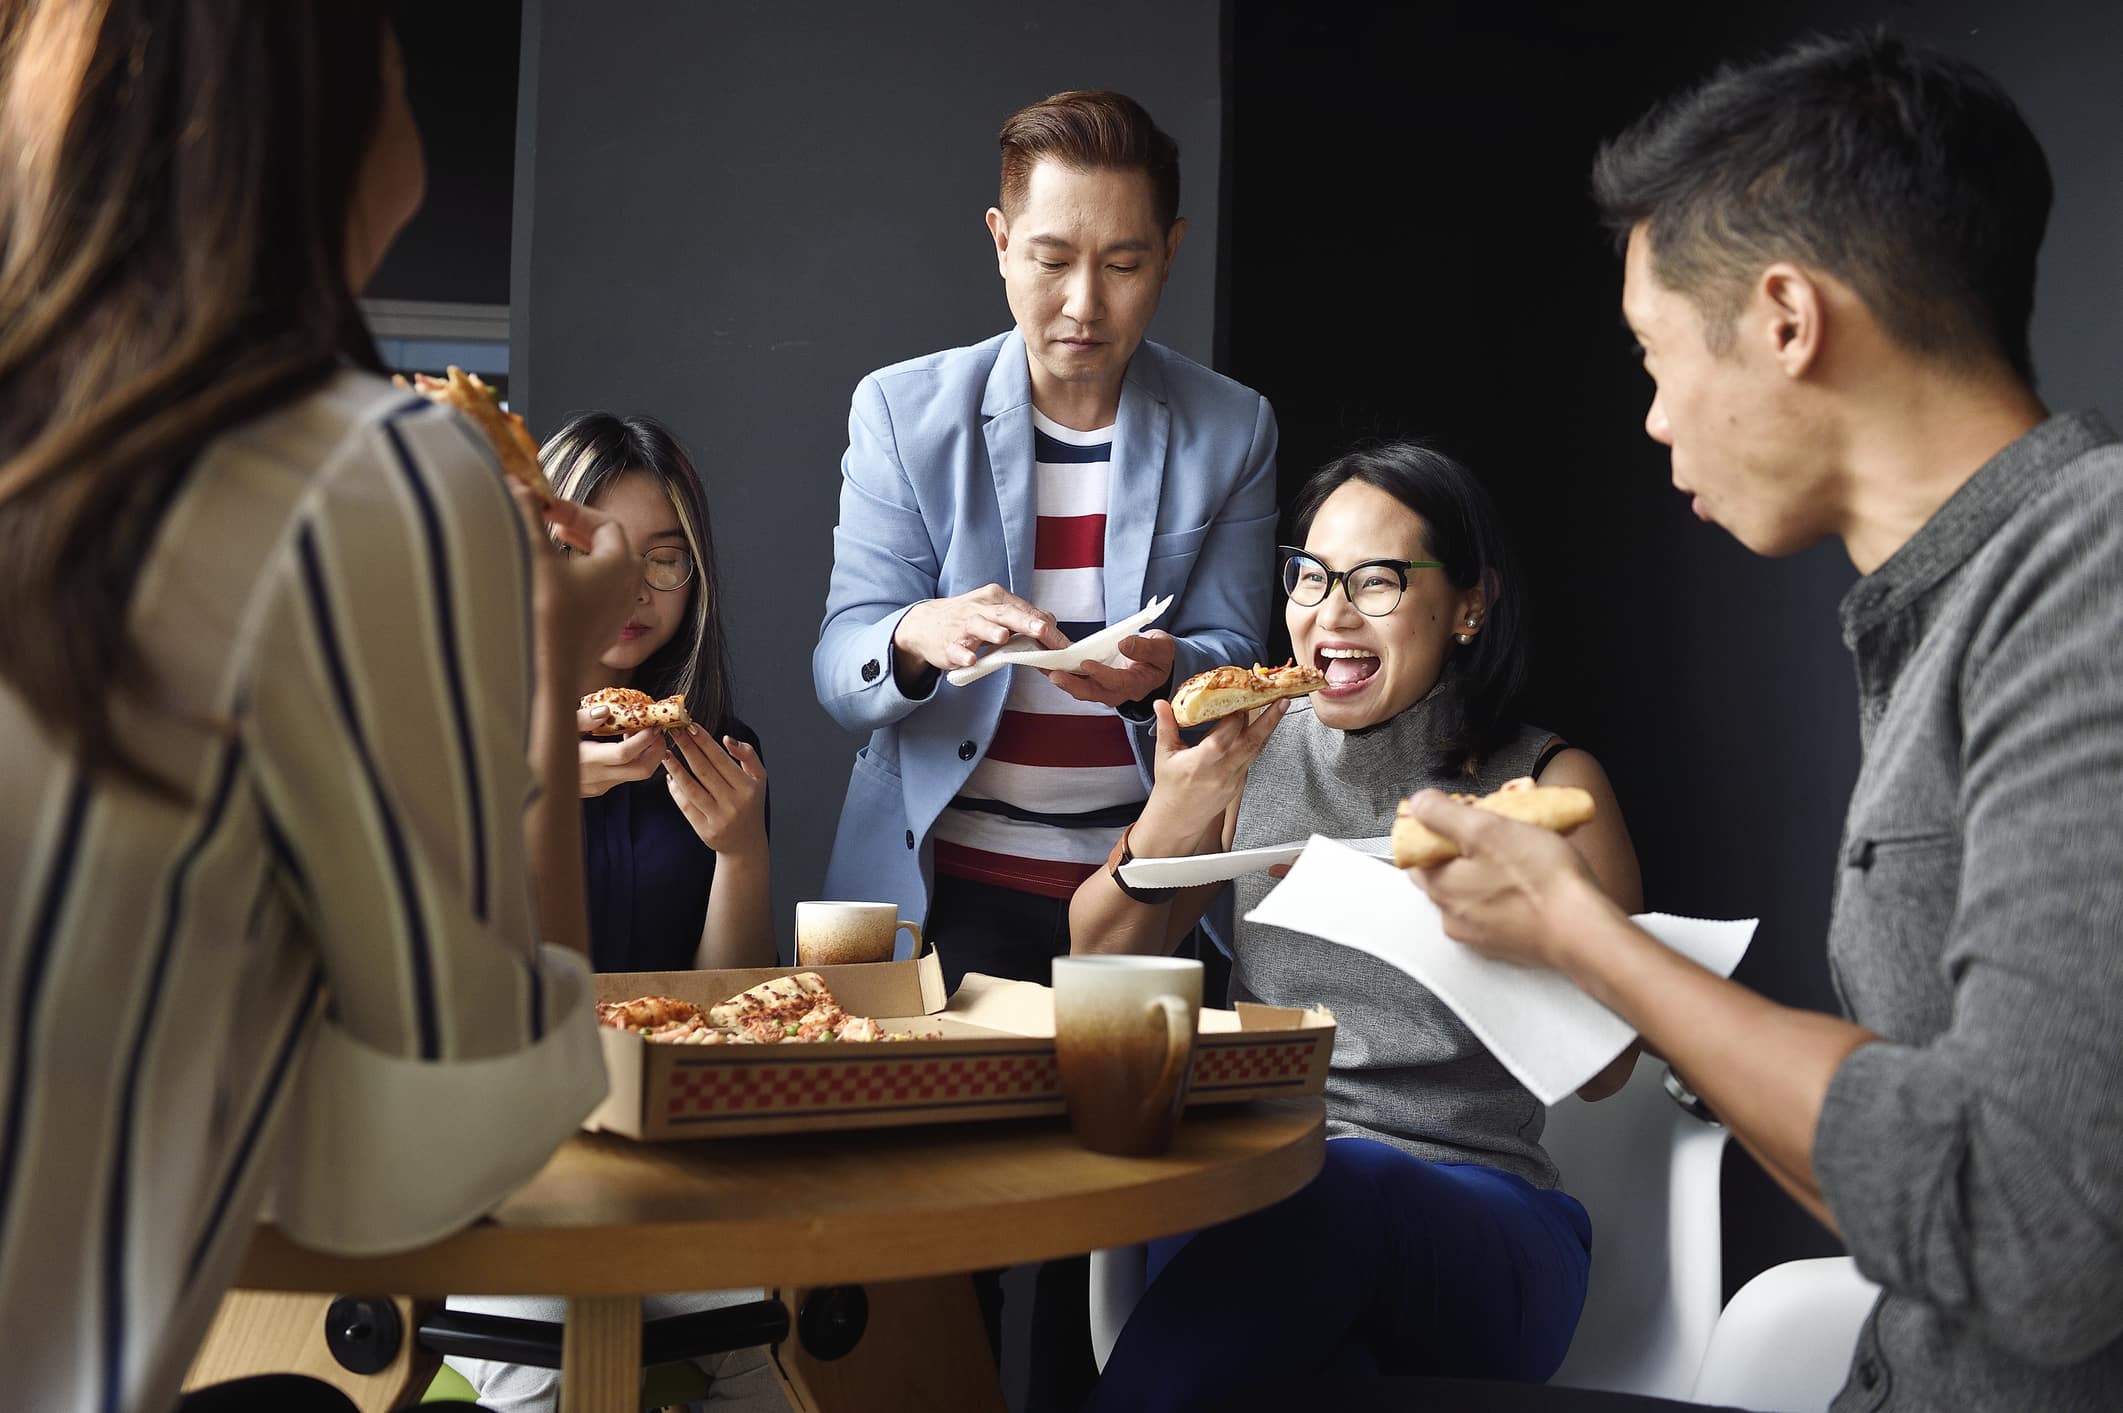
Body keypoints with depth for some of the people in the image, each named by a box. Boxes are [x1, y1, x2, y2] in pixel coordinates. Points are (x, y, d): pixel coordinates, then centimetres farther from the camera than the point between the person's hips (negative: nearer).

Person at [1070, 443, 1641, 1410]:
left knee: (1348, 1184, -36)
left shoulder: (1549, 785, 2)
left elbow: (1603, 1067, 0)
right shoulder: (1254, 750, 10)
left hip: (1477, 1214, 0)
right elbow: (1101, 964, 13)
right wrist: (1165, 825, -7)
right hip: (1244, 1185, 0)